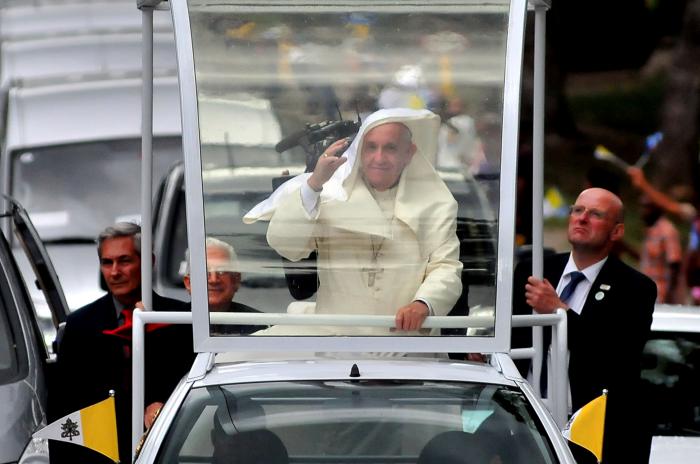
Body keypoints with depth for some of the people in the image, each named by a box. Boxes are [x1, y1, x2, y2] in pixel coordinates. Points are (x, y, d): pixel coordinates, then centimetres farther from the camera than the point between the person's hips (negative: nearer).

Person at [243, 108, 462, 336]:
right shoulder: (331, 195, 8)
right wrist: (314, 183, -16)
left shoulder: (435, 204, 9)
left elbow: (446, 268, 0)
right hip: (335, 332, 1)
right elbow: (284, 244, -3)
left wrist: (423, 304, -23)